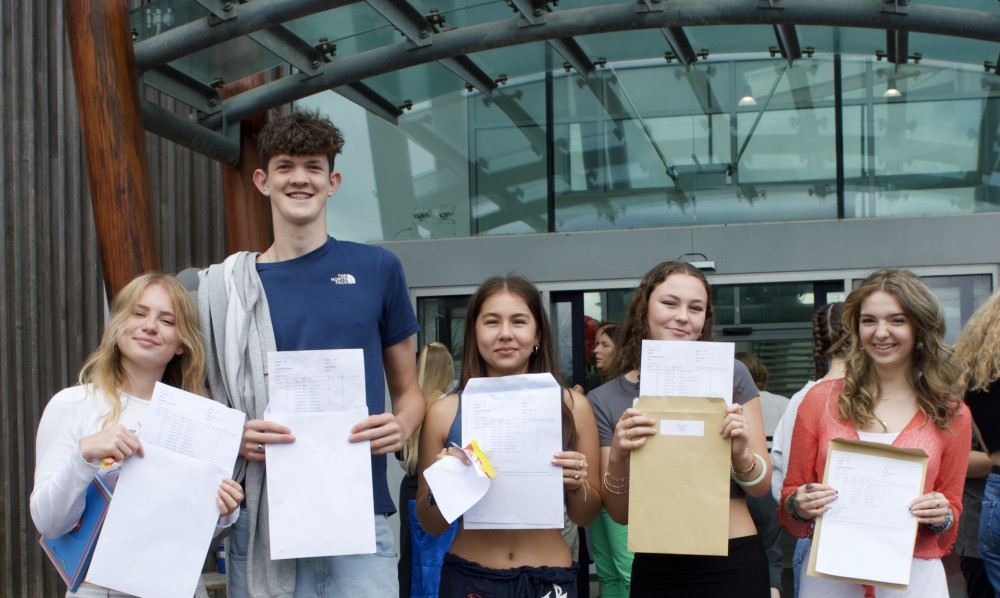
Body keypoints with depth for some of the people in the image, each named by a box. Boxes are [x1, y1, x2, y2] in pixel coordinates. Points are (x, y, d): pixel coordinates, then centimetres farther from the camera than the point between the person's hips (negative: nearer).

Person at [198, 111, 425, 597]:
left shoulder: (377, 270, 7)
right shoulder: (228, 287, 7)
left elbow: (409, 389, 14)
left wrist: (400, 427, -8)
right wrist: (237, 439, -10)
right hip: (262, 524, 1)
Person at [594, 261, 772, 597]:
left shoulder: (731, 375, -2)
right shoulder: (605, 401, 0)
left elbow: (762, 487, 1)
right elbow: (620, 514, 0)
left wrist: (741, 455, -20)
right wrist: (617, 459, -19)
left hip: (735, 566, 0)